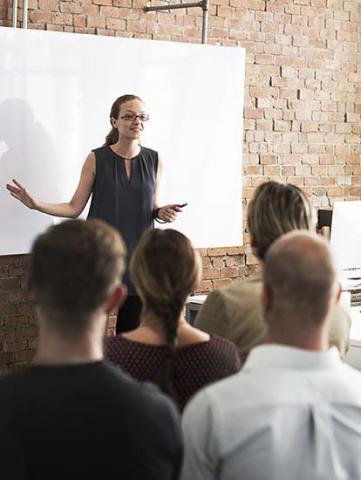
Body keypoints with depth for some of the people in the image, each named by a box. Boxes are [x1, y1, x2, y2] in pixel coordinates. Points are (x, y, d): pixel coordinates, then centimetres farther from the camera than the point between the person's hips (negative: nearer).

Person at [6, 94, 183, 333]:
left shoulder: (154, 160, 4)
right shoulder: (96, 159, -3)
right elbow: (74, 208, 0)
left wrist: (162, 213, -6)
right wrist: (36, 204, -13)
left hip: (138, 255, 2)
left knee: (132, 330, 4)